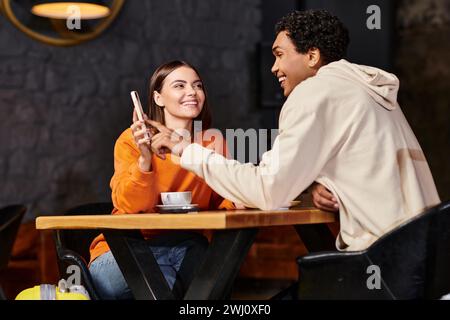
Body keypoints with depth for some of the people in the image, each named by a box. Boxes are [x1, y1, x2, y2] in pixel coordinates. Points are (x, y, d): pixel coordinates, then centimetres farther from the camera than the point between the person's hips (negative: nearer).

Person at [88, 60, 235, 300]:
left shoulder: (212, 142, 2)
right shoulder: (131, 140, -9)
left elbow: (222, 204, 3)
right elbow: (130, 207, -18)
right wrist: (144, 158, -33)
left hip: (185, 244, 4)